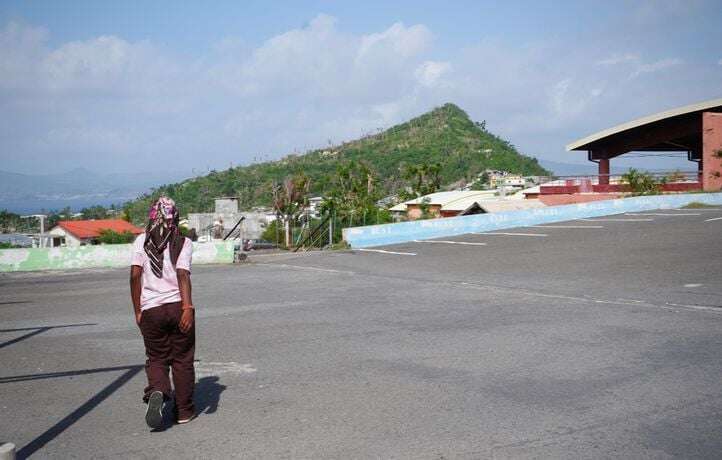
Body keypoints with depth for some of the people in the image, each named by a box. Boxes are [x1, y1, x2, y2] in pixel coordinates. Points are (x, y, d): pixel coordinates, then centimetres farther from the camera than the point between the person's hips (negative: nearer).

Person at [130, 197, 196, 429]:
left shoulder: (142, 241, 4)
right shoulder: (183, 242, -1)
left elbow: (135, 275, -4)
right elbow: (183, 274, -14)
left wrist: (137, 311, 2)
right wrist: (188, 307, -21)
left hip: (151, 310, 1)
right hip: (178, 306, -1)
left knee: (156, 359, 14)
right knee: (182, 360, 12)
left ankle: (158, 391, -16)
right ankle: (184, 410, 18)